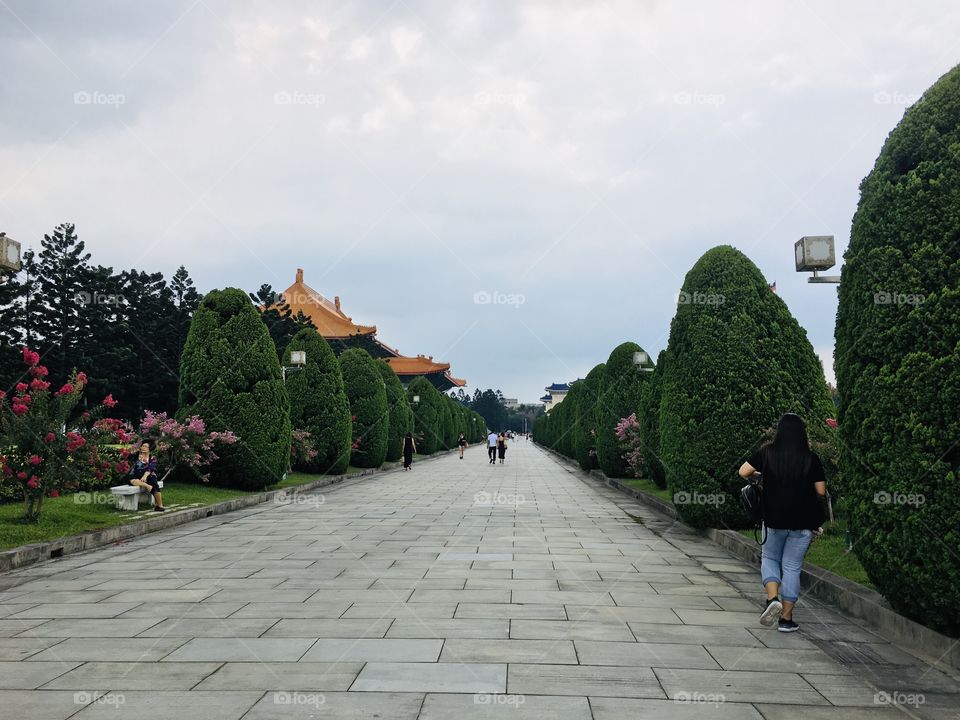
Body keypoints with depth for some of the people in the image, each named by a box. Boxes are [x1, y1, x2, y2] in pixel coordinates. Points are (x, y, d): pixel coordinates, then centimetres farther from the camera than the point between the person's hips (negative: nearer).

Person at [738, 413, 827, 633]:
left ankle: (772, 598, -5)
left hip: (774, 519, 0)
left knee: (769, 559, 19)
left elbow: (743, 472, -4)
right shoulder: (811, 458, -6)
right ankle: (786, 619, 11)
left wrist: (759, 475, 15)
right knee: (792, 567, 8)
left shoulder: (767, 453, -6)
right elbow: (821, 491, -4)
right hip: (803, 522, 0)